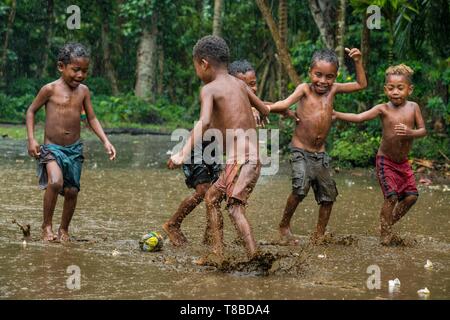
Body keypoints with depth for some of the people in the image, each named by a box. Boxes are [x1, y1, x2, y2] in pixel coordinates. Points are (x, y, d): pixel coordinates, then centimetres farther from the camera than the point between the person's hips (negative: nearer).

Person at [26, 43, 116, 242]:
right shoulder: (50, 89, -8)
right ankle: (46, 225, -12)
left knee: (72, 191, 4)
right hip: (52, 147, -4)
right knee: (55, 182, -27)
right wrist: (31, 139, -7)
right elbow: (31, 111, 2)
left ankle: (64, 230, 25)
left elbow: (91, 118, 12)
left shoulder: (83, 91, 4)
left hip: (75, 148, 4)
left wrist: (105, 141, 1)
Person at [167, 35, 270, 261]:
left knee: (235, 208, -15)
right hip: (253, 156, 8)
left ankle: (254, 258, -27)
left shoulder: (209, 89, -6)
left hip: (239, 160, -8)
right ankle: (217, 255, 15)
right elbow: (265, 111, 25)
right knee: (211, 197, 17)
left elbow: (204, 122, -24)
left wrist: (183, 154, -32)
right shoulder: (239, 84, 14)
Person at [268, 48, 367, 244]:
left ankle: (319, 235, 24)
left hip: (320, 153, 5)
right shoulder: (305, 89, -5)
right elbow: (285, 104, -20)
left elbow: (361, 84, 15)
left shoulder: (333, 89, 6)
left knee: (328, 195, 8)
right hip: (300, 150, -5)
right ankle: (284, 226, -2)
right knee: (301, 188, -23)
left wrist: (357, 62, 5)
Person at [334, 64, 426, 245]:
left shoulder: (413, 107, -5)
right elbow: (359, 118, -21)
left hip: (403, 162, 4)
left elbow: (423, 130, -2)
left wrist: (410, 132, -24)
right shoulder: (383, 109, -13)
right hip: (386, 161, -4)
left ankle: (390, 225, 23)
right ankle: (384, 234, 2)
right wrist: (336, 115, -33)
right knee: (391, 196, -12)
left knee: (411, 196, 3)